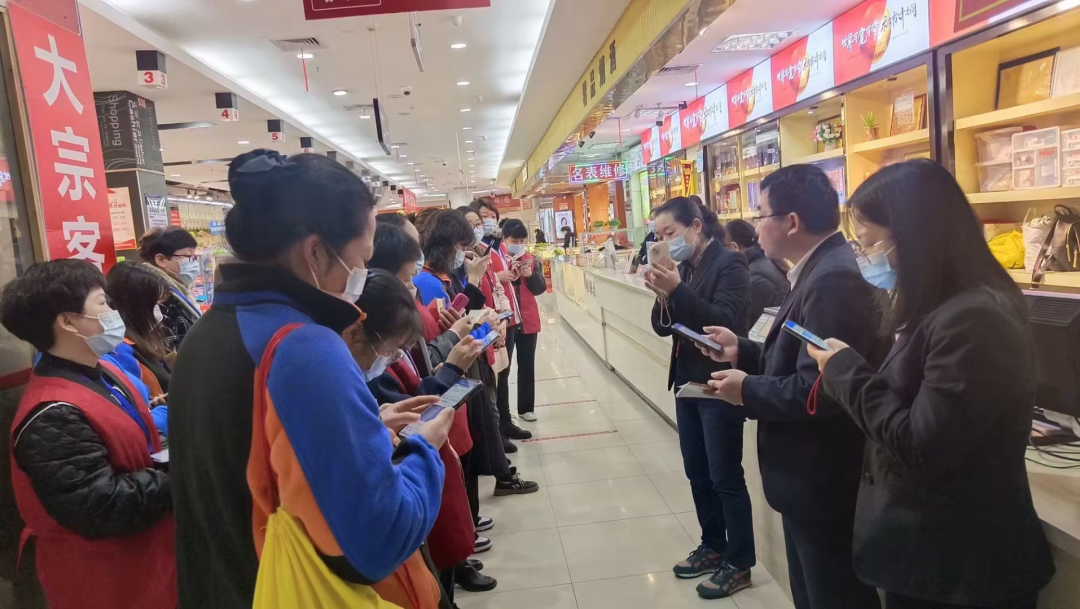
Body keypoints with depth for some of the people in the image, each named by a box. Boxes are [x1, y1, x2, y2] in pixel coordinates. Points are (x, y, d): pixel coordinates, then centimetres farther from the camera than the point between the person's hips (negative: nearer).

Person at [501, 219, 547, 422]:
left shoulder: (532, 260, 6)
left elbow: (540, 288, 0)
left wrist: (530, 275, -17)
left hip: (527, 319, 4)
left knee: (527, 365, 10)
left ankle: (526, 407, 21)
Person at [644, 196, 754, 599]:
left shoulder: (729, 264, -12)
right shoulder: (683, 268, 8)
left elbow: (724, 321, -23)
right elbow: (663, 327, 5)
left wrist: (677, 290, -30)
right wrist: (662, 297, -15)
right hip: (687, 383, 8)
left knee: (726, 477, 2)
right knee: (697, 474, 16)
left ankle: (739, 564, 17)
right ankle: (713, 547, 33)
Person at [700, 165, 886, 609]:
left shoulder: (833, 280, -25)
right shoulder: (822, 271, 8)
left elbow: (817, 390, -31)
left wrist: (748, 390, -17)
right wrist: (744, 351, 6)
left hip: (825, 483, -10)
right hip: (813, 478, 10)